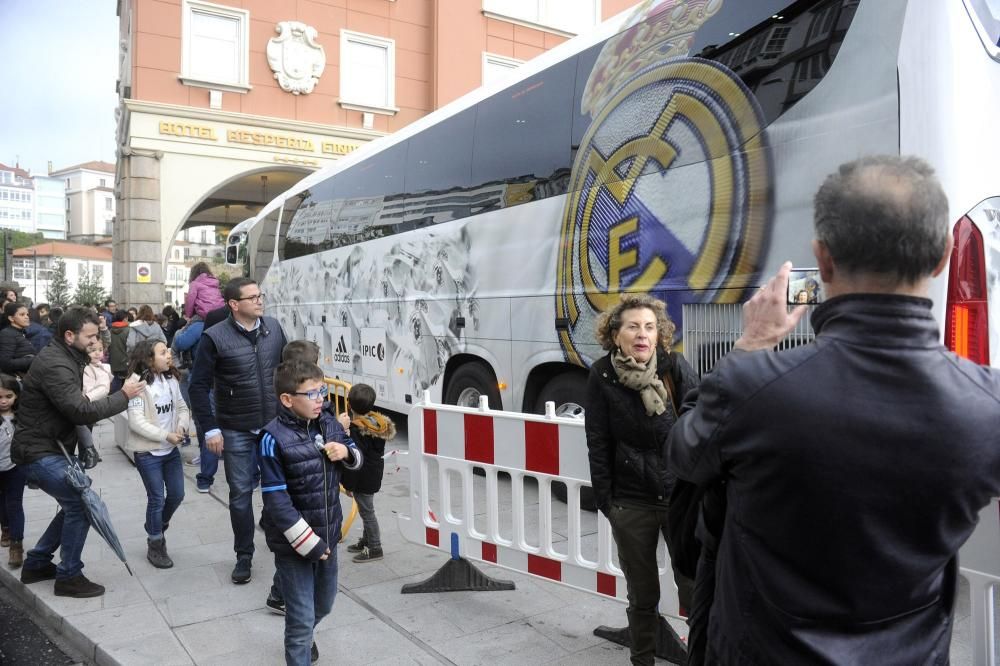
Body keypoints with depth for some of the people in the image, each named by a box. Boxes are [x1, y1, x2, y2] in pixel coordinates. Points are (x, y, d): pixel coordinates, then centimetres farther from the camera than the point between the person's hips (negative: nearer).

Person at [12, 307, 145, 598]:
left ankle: (36, 564, 27)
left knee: (75, 504, 15)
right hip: (39, 453, -10)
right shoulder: (54, 366, -23)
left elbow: (77, 405, 13)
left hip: (49, 448, 10)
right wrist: (123, 396, -19)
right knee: (82, 504, -11)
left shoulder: (65, 358, 10)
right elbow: (82, 411, -28)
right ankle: (69, 577, 2)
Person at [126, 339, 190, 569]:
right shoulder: (138, 383, -18)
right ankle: (155, 545, 23)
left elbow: (182, 407, 8)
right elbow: (136, 421, -21)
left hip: (171, 449, 6)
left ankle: (158, 529, 39)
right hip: (147, 452, -6)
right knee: (157, 499, 3)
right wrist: (166, 435, -22)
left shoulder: (171, 380, 3)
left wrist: (182, 427, -13)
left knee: (177, 495, 12)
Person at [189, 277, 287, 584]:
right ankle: (244, 556, 24)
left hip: (274, 426, 3)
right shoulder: (215, 337, -12)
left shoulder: (273, 327, 0)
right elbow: (198, 386, -8)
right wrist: (210, 429, -11)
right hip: (236, 432, -3)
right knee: (240, 493, 8)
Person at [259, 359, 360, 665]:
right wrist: (308, 543, -20)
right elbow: (277, 502, -22)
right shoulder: (274, 439, -22)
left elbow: (356, 458, 13)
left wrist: (346, 452, -12)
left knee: (324, 604, 27)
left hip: (327, 535, 7)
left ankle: (302, 637, 56)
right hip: (293, 544, -7)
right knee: (302, 617, 3)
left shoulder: (328, 422, -3)